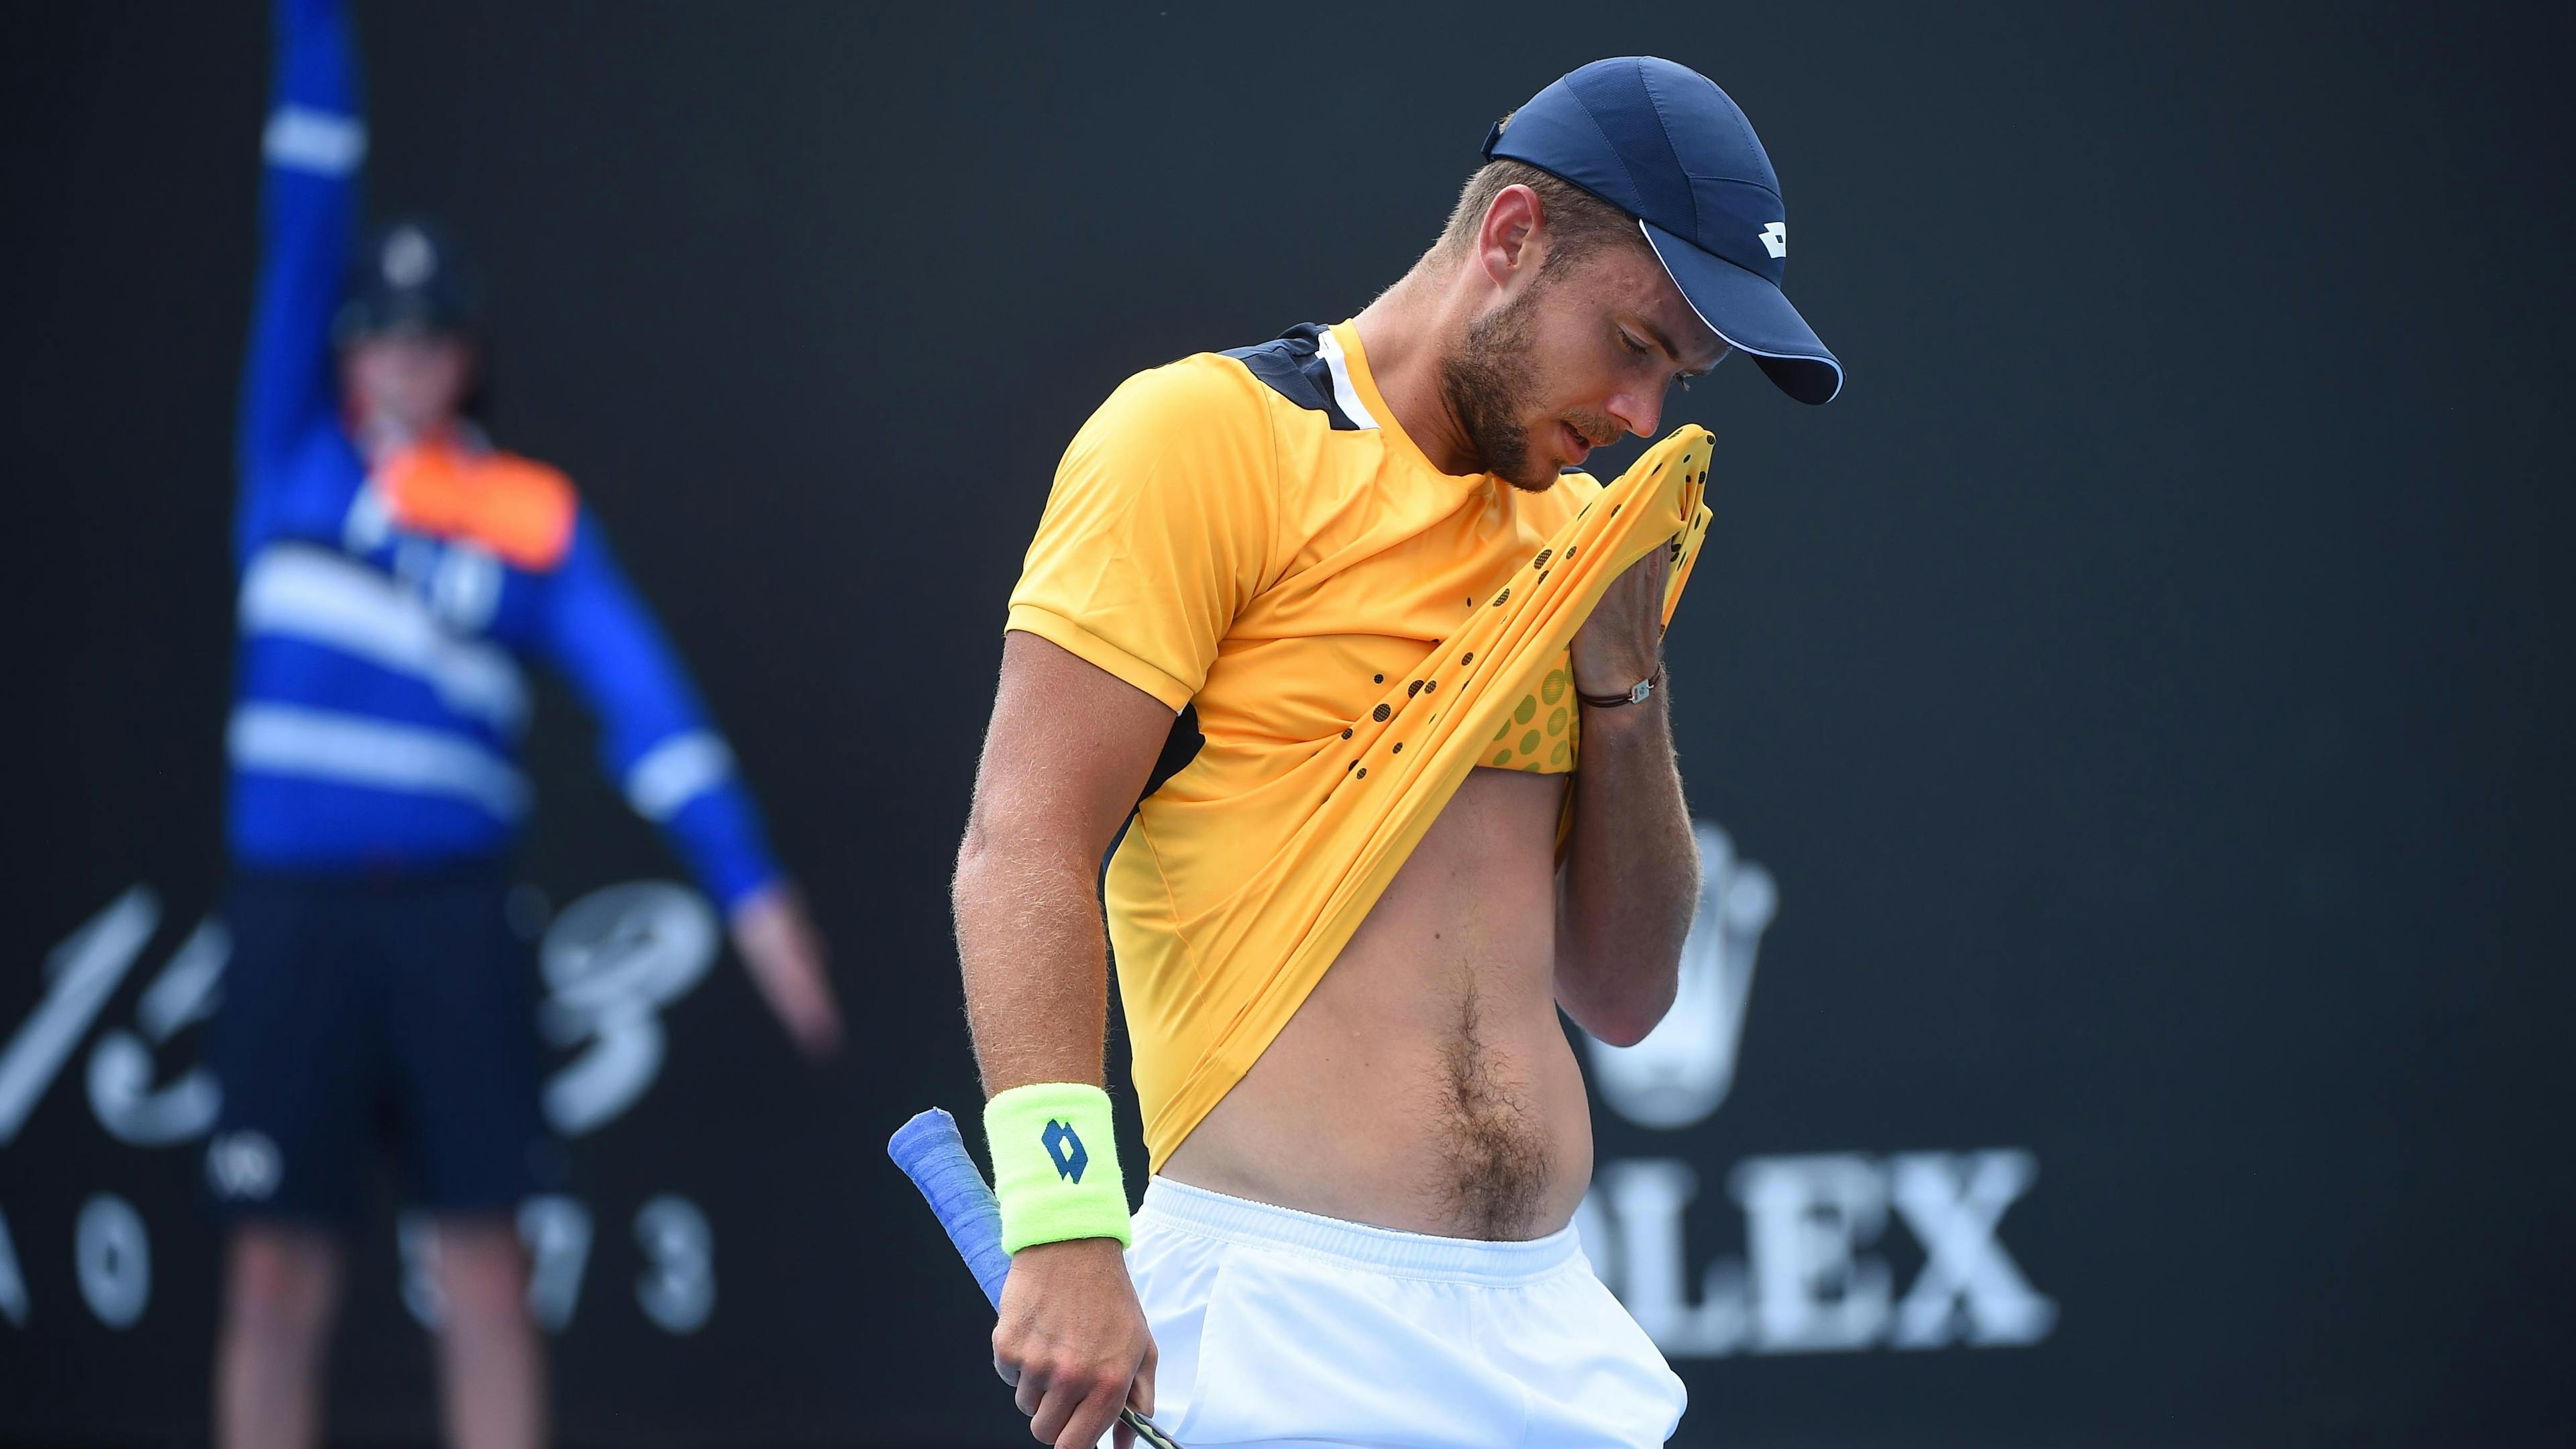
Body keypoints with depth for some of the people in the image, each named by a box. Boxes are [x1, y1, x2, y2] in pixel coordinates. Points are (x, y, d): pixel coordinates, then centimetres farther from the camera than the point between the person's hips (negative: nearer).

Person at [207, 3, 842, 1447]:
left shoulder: (536, 516, 5)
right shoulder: (297, 452, 8)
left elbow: (642, 694, -5)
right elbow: (305, 223, 3)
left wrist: (751, 883, -15)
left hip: (454, 919, 0)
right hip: (297, 911, 0)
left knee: (485, 1271, 2)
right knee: (278, 1275, 1)